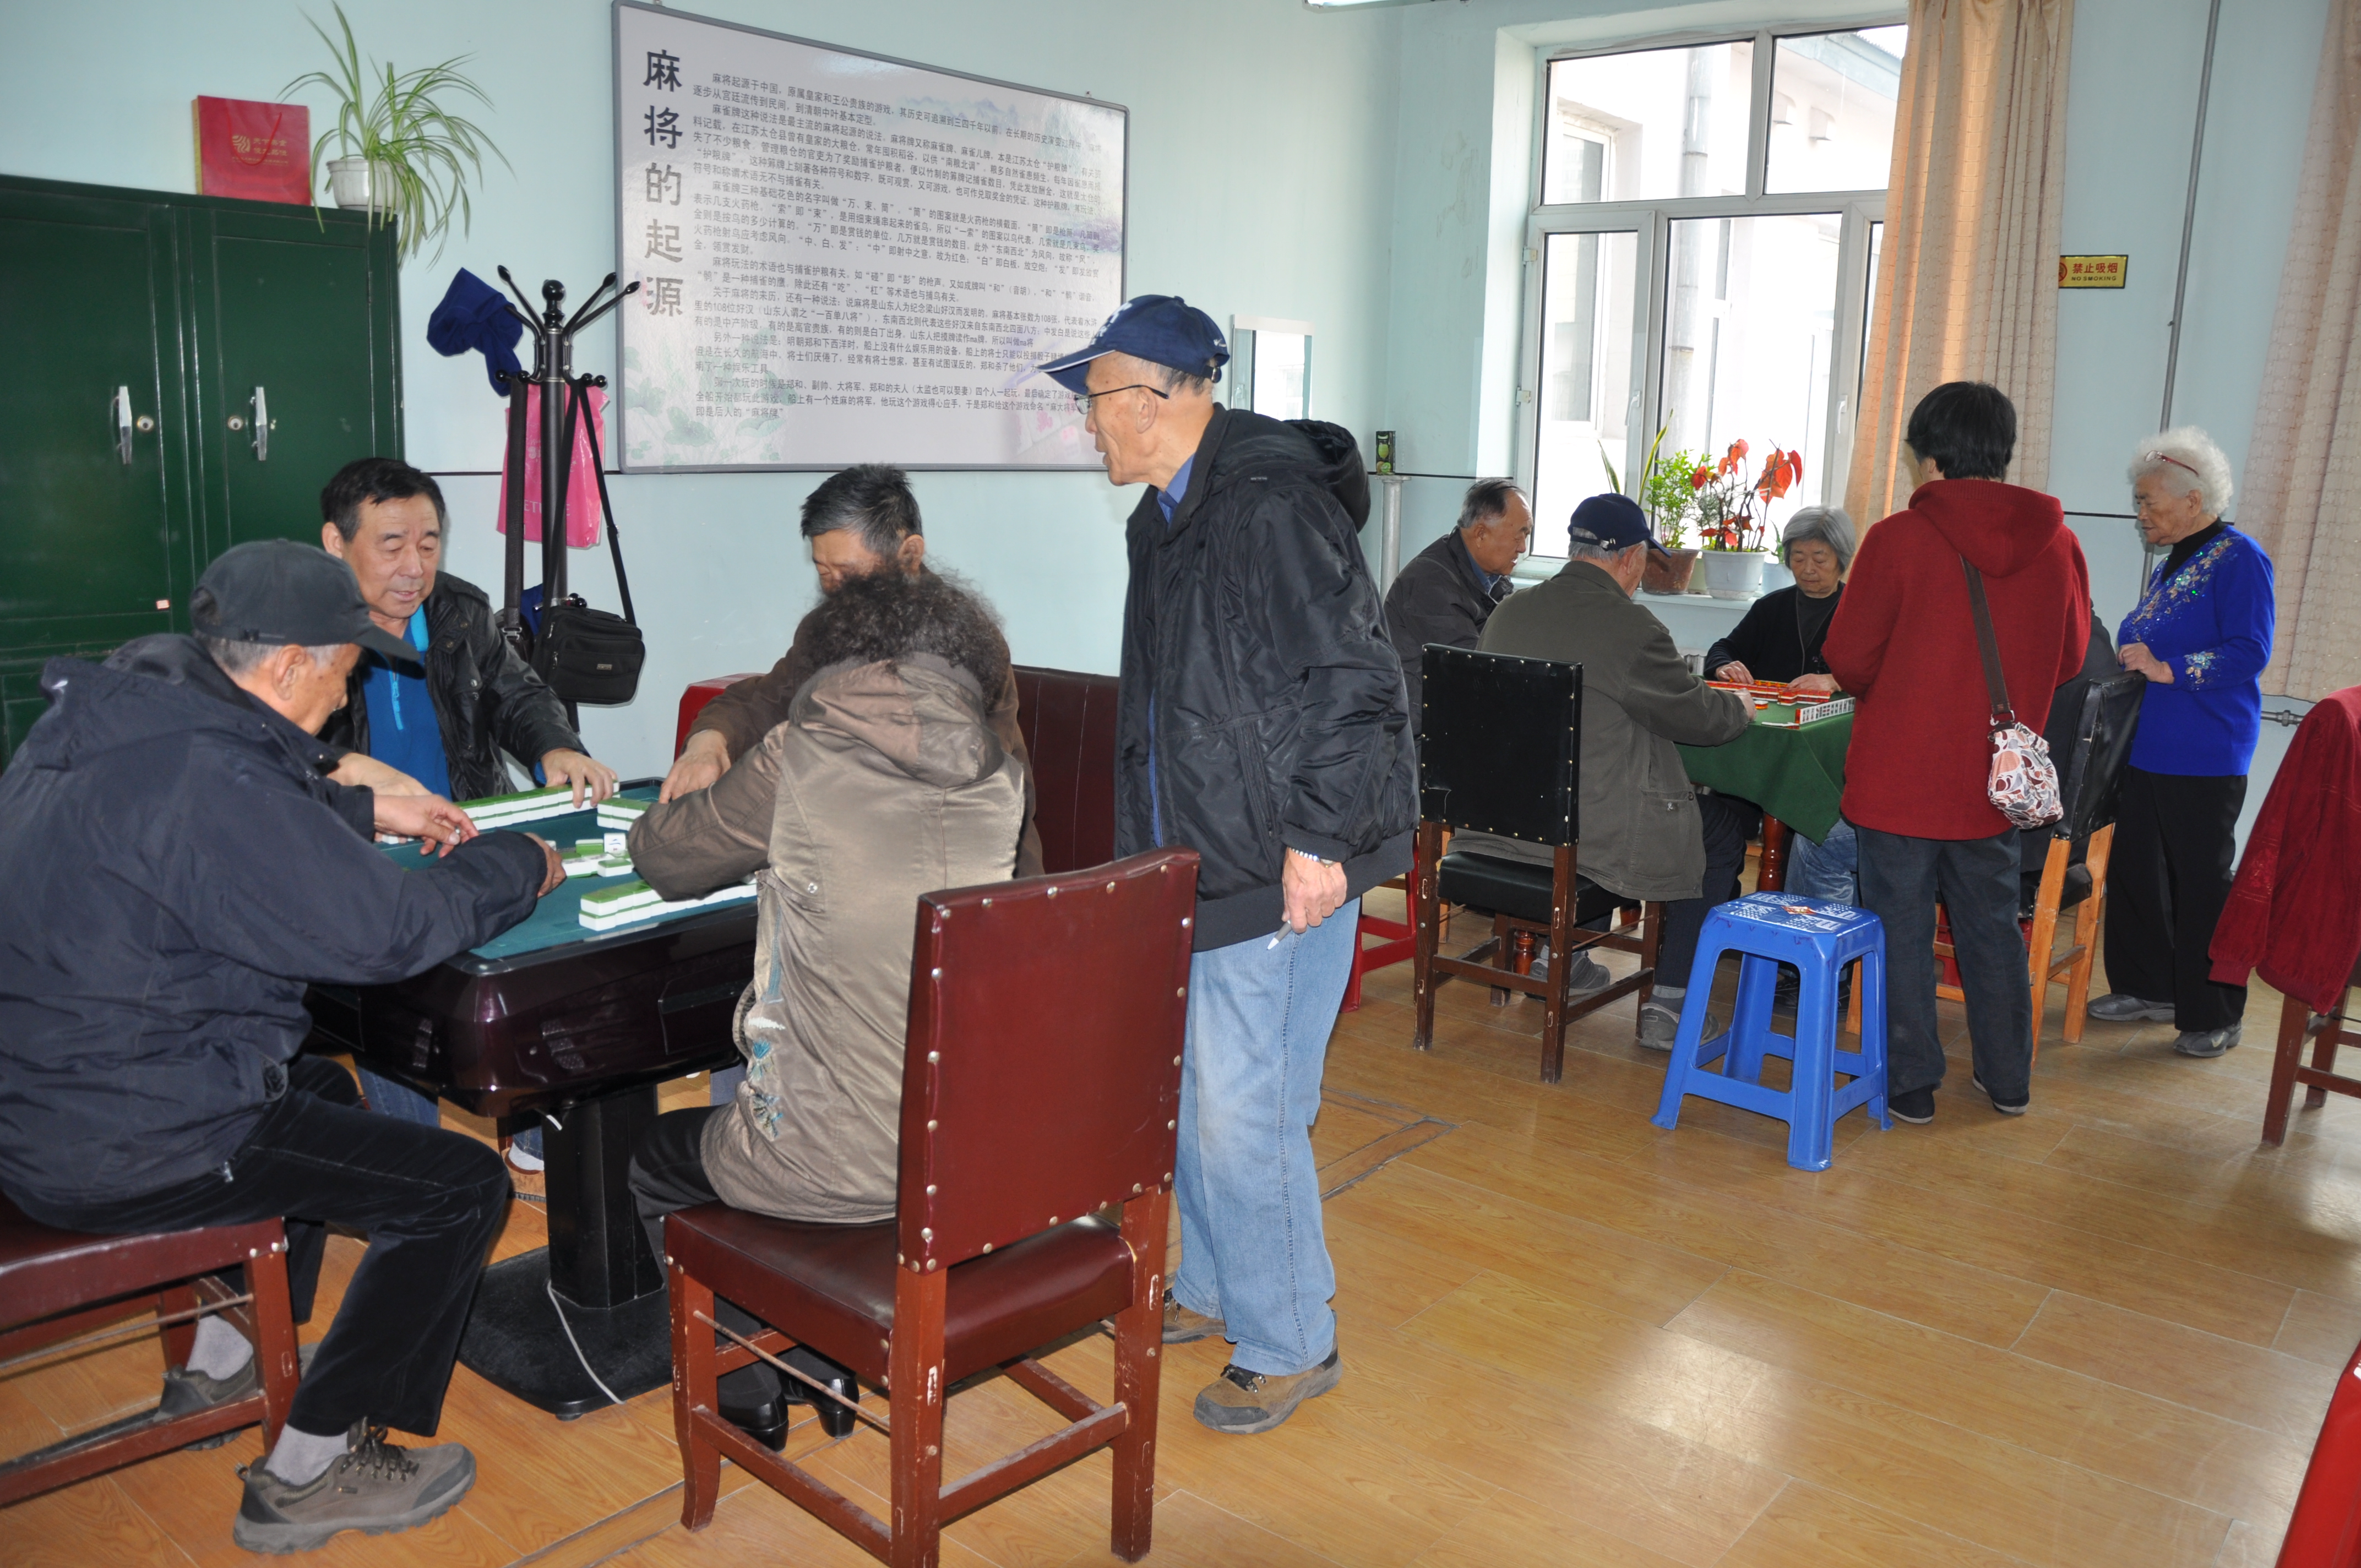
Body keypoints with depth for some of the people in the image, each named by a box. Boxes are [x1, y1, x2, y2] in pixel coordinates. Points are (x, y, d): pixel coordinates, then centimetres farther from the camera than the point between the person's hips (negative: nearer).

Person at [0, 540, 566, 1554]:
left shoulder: (114, 713, 4)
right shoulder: (204, 775, -27)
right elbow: (384, 930, -23)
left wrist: (367, 813, 22)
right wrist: (519, 864, -7)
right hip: (127, 1146, -11)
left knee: (322, 1090, 33)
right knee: (463, 1187, -4)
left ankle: (220, 1365, 41)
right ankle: (307, 1476, 10)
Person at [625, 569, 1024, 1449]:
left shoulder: (803, 761, -15)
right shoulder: (1000, 778, -2)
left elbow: (664, 857, 1)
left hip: (840, 1168, -5)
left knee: (654, 1162, 27)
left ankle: (750, 1397, 38)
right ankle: (830, 1361, 43)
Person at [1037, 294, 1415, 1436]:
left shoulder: (1272, 508, -18)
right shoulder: (1164, 517, 15)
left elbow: (1352, 679, -22)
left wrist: (1319, 838, -23)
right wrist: (1146, 844, 23)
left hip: (1281, 876, -10)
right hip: (1196, 867, 10)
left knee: (1244, 1113, -4)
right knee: (1191, 1090, 19)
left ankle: (1290, 1345, 16)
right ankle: (1212, 1289, 38)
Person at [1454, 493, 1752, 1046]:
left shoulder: (1508, 612, 3)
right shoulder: (1631, 626, -17)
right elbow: (1699, 717, -6)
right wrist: (1740, 707, 18)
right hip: (1593, 830, -8)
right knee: (1724, 827, 14)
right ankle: (1668, 1007, 14)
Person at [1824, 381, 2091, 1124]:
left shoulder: (1899, 538, -14)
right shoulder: (2056, 543, -1)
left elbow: (1849, 657, -10)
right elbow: (2069, 658, 8)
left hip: (1898, 774, -4)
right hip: (1994, 781, 4)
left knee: (1901, 928, 8)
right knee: (1991, 925, 18)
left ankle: (1911, 1082, 16)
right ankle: (2007, 1077, 30)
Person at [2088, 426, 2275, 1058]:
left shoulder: (2239, 559, -11)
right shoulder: (2170, 564, 15)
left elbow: (2249, 652, -19)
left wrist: (2167, 669, -22)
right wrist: (2128, 655, 8)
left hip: (2204, 757, -9)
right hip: (2148, 747, 9)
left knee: (2202, 881, 0)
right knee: (2136, 869, 13)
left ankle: (2214, 1016, 12)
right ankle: (2148, 988, 27)